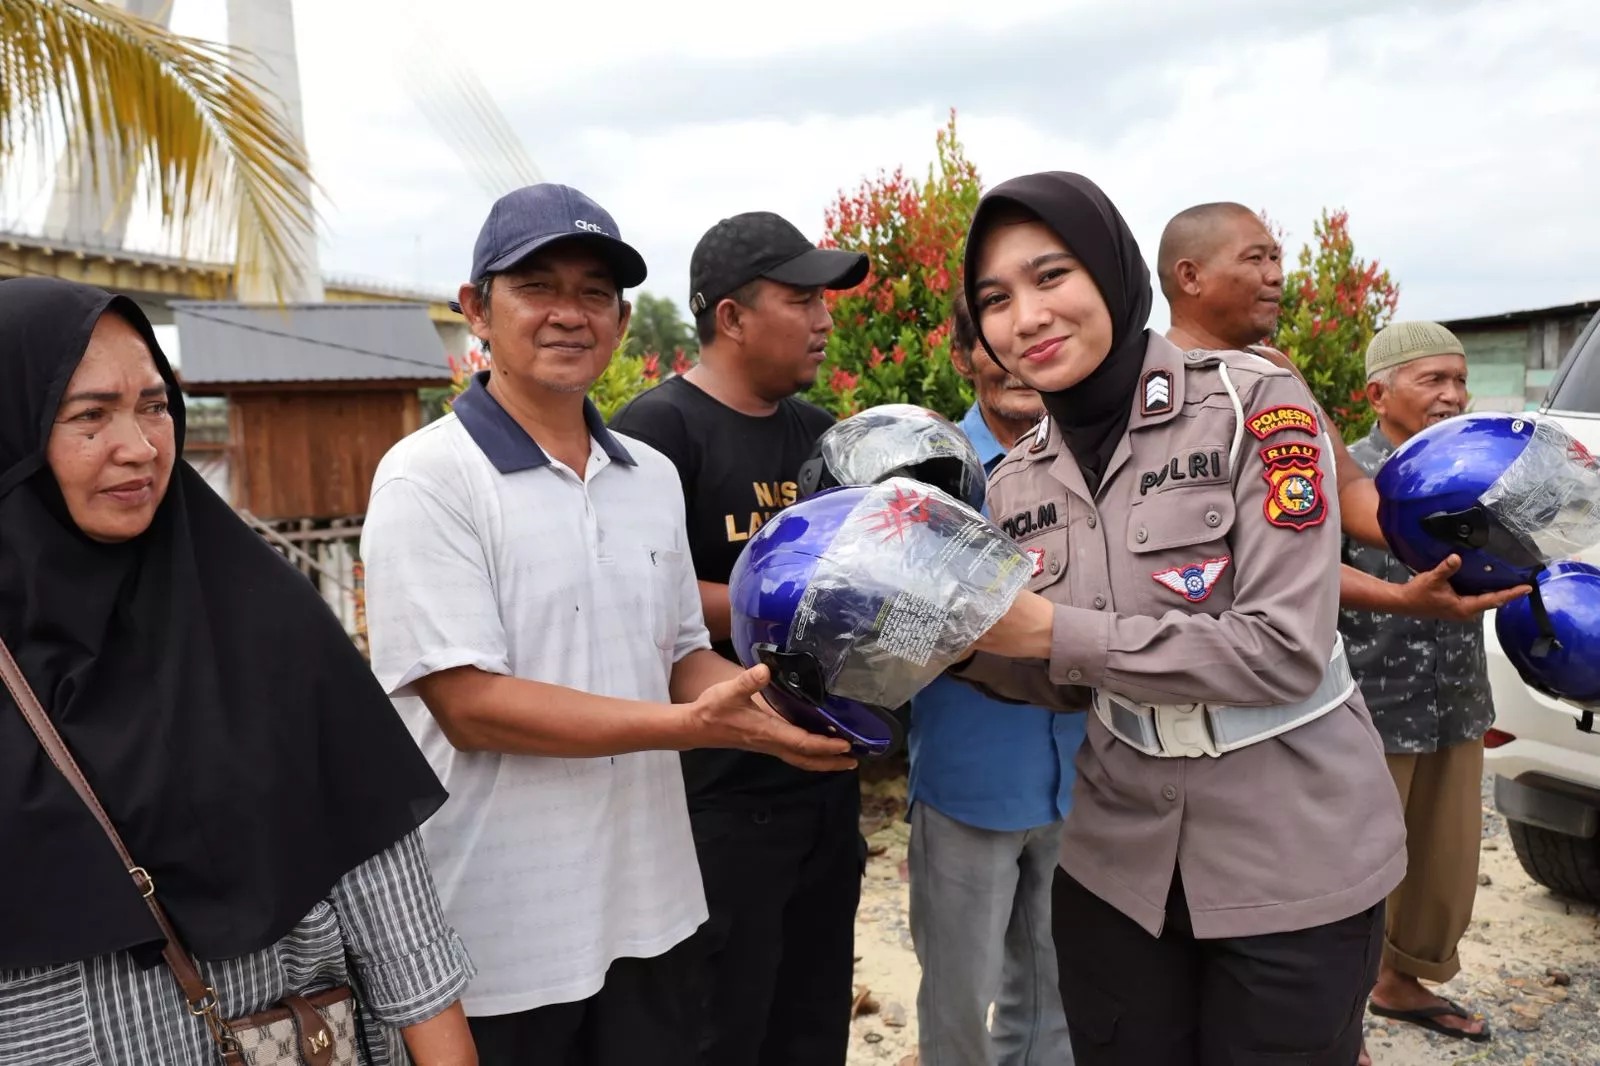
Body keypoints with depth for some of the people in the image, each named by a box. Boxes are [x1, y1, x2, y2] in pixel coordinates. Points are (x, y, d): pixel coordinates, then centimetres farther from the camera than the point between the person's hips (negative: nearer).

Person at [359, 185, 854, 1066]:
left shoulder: (653, 476, 5)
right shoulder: (427, 479, -13)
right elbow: (470, 706, -19)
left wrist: (778, 712, -8)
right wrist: (691, 725, -24)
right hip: (502, 939, -5)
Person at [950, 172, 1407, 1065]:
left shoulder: (1253, 402, -15)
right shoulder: (1018, 486, 0)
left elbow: (1286, 649, -22)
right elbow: (1068, 687, 8)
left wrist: (1059, 632, -22)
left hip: (1293, 850, -4)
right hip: (1121, 856, 5)